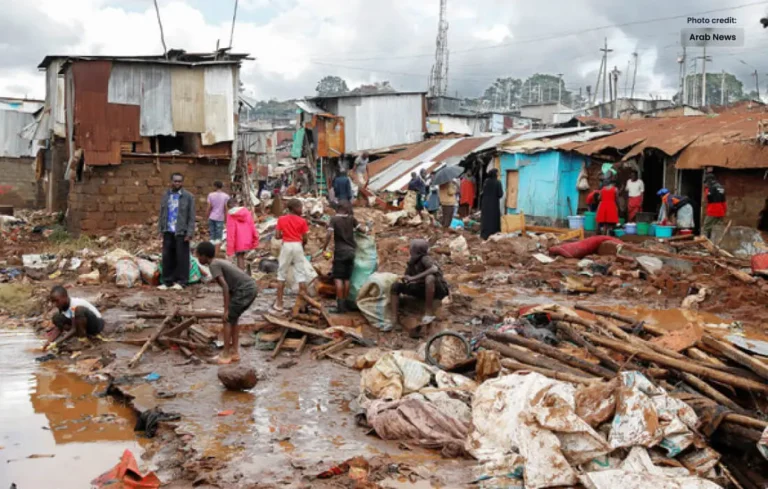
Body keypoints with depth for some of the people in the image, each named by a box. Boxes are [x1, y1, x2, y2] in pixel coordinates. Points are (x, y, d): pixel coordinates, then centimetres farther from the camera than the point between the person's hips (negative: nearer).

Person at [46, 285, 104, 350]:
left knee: (79, 310, -36)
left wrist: (57, 342, -34)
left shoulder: (75, 305, -28)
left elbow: (74, 329, -30)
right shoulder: (62, 306, -4)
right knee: (56, 318, -6)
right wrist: (50, 342, -20)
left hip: (96, 323, -9)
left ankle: (82, 337, -18)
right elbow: (58, 327, -4)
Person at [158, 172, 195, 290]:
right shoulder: (166, 196, 12)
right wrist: (161, 230, 7)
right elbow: (162, 214, 14)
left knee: (181, 257, -1)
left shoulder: (188, 197, -1)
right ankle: (167, 281, 11)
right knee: (167, 257, 5)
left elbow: (191, 217, -4)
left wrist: (190, 233, -10)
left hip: (181, 232, -4)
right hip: (168, 232, 4)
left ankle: (181, 281, 6)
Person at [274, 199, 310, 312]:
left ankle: (279, 304, 6)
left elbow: (277, 236, -2)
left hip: (286, 246, 1)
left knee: (282, 274, 7)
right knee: (301, 274, 4)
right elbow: (305, 239, -2)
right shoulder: (302, 221, -3)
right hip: (298, 246, -1)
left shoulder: (281, 219, 0)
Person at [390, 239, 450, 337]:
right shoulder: (411, 263, 0)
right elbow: (406, 280, 13)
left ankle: (429, 311, -26)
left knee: (430, 277, -40)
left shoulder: (425, 259, -20)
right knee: (396, 286, -3)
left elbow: (434, 269, -41)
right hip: (424, 290, 7)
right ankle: (394, 319, -10)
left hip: (439, 290, -7)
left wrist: (413, 278, -36)